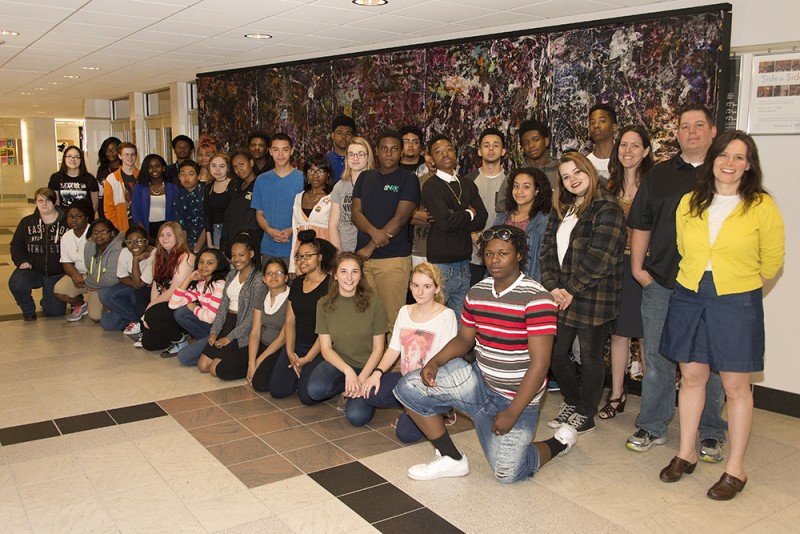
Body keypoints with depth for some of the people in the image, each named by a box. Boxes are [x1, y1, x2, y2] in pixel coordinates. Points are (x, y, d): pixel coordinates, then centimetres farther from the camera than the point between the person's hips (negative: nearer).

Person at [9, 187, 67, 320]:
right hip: (33, 270, 1)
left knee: (55, 311, -6)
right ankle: (28, 309, 2)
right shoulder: (26, 222, 5)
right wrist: (21, 261, -9)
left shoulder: (66, 223, -2)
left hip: (57, 274, -1)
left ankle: (47, 301, 36)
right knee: (15, 283, -31)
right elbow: (16, 245, 10)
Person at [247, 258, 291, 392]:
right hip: (262, 345, 7)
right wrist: (251, 364, -11)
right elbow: (255, 332, 1)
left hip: (281, 350, -7)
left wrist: (258, 361, -13)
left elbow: (283, 338, -15)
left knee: (260, 383, -28)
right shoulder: (262, 298, 8)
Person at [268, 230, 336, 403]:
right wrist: (290, 353, -5)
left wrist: (307, 359, -15)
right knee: (277, 390, -7)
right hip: (296, 344, 6)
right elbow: (290, 320, 8)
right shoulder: (297, 283, 11)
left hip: (319, 349, -6)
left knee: (308, 396, -18)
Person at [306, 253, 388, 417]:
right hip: (338, 363, 2)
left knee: (357, 417, -23)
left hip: (367, 366, -1)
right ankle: (347, 388, 3)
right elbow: (326, 349, -5)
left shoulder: (374, 303, -8)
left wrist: (361, 378, -16)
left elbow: (378, 348, -4)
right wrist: (348, 371, -21)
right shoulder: (324, 304, -2)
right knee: (315, 389, -30)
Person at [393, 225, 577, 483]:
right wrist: (434, 362, -8)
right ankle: (452, 459, 6)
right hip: (478, 380, 6)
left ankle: (559, 442, 23)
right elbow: (464, 338, 12)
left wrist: (512, 413, -21)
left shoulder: (536, 298, -19)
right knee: (409, 387, -9)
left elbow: (540, 363, -21)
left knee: (507, 473, -8)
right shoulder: (477, 292, 2)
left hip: (517, 397, -6)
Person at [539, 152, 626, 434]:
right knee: (556, 352, 12)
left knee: (590, 358, 6)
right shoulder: (561, 210, 14)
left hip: (592, 298, -7)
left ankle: (585, 415, 23)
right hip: (562, 296, 7)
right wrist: (553, 287, -6)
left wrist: (572, 290, -15)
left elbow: (599, 258, -17)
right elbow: (547, 249, 7)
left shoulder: (608, 210, -10)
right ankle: (573, 402, 34)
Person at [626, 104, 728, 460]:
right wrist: (637, 266, 5)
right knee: (658, 357, 8)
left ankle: (710, 433, 20)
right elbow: (641, 224, 12)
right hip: (660, 284, 2)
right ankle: (652, 427, 20)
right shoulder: (659, 175, 11)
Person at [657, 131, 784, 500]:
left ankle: (735, 469, 16)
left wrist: (740, 285, 12)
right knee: (691, 376, 11)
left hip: (737, 303, -3)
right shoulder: (689, 203, 4)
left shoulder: (762, 206, -6)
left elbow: (771, 261, 3)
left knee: (735, 385, 4)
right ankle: (686, 454, 25)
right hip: (688, 298, 4)